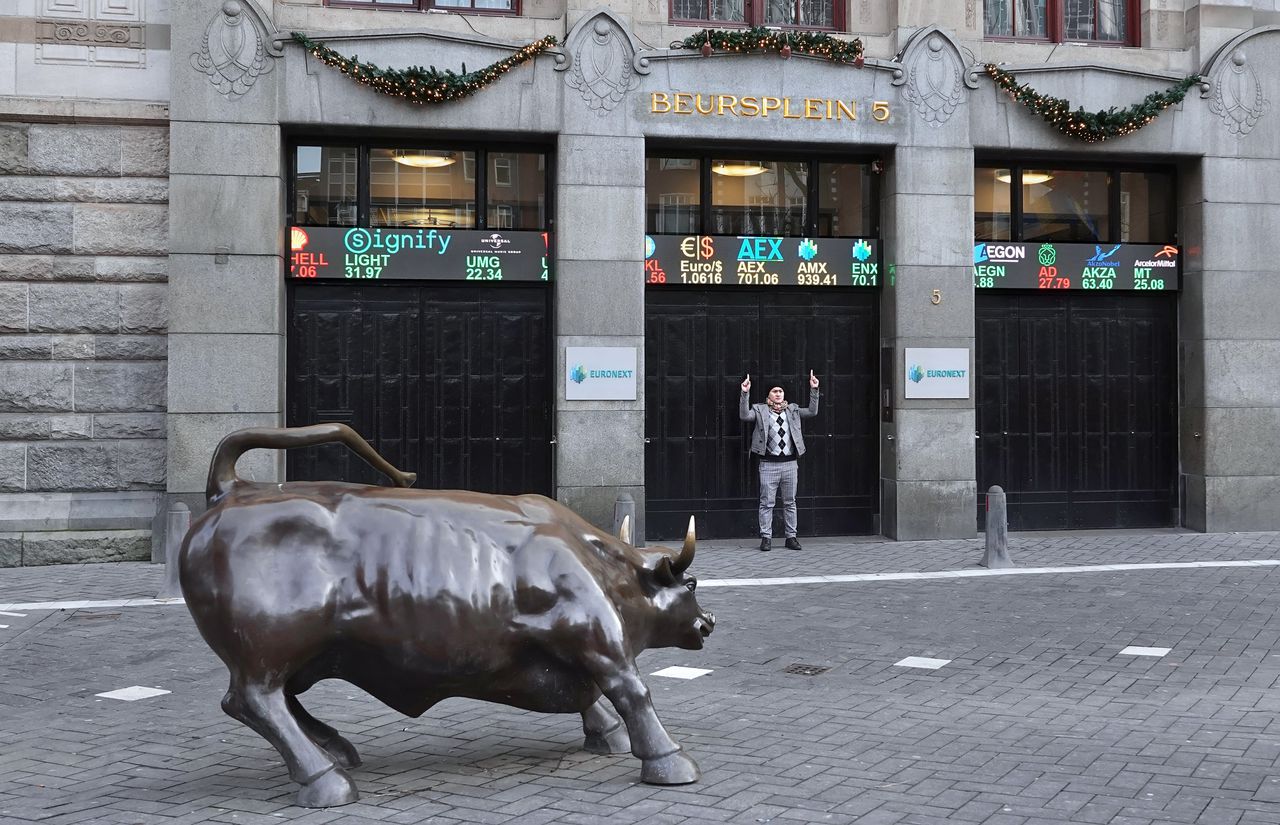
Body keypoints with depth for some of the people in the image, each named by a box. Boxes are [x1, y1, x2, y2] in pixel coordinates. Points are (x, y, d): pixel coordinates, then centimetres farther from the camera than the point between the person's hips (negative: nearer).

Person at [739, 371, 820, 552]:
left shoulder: (793, 410, 14)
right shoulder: (760, 410, 5)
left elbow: (812, 412, 10)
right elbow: (744, 415, -9)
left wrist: (813, 390, 2)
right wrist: (745, 394, -19)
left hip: (790, 463, 3)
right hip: (769, 464, -3)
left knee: (790, 502, 9)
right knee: (767, 503, -1)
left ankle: (791, 537, 17)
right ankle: (766, 537, 5)